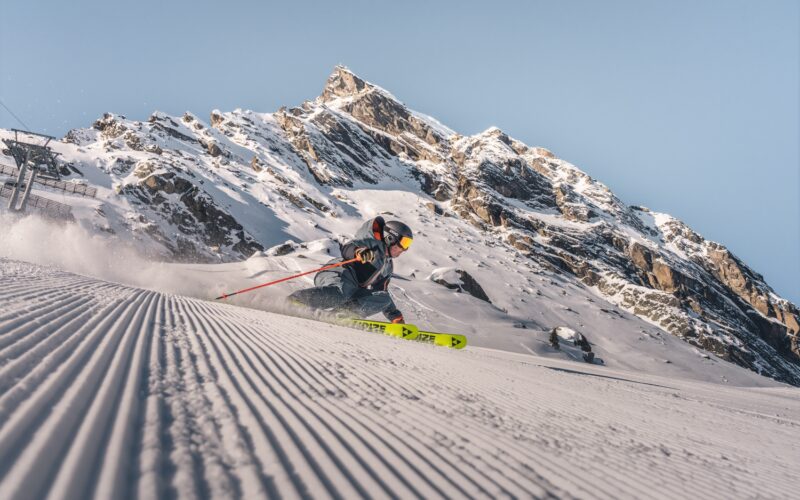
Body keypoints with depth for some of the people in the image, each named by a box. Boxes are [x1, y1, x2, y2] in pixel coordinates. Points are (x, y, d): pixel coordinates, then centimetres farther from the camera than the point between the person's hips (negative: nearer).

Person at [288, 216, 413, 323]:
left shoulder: (388, 266, 32)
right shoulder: (373, 241, 7)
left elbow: (382, 293, 36)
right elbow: (346, 249, -8)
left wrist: (395, 316, 28)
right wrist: (359, 252, -32)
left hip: (355, 290, 8)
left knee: (383, 299, -11)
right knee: (339, 294, -39)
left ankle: (343, 310, -28)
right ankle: (291, 301, -37)